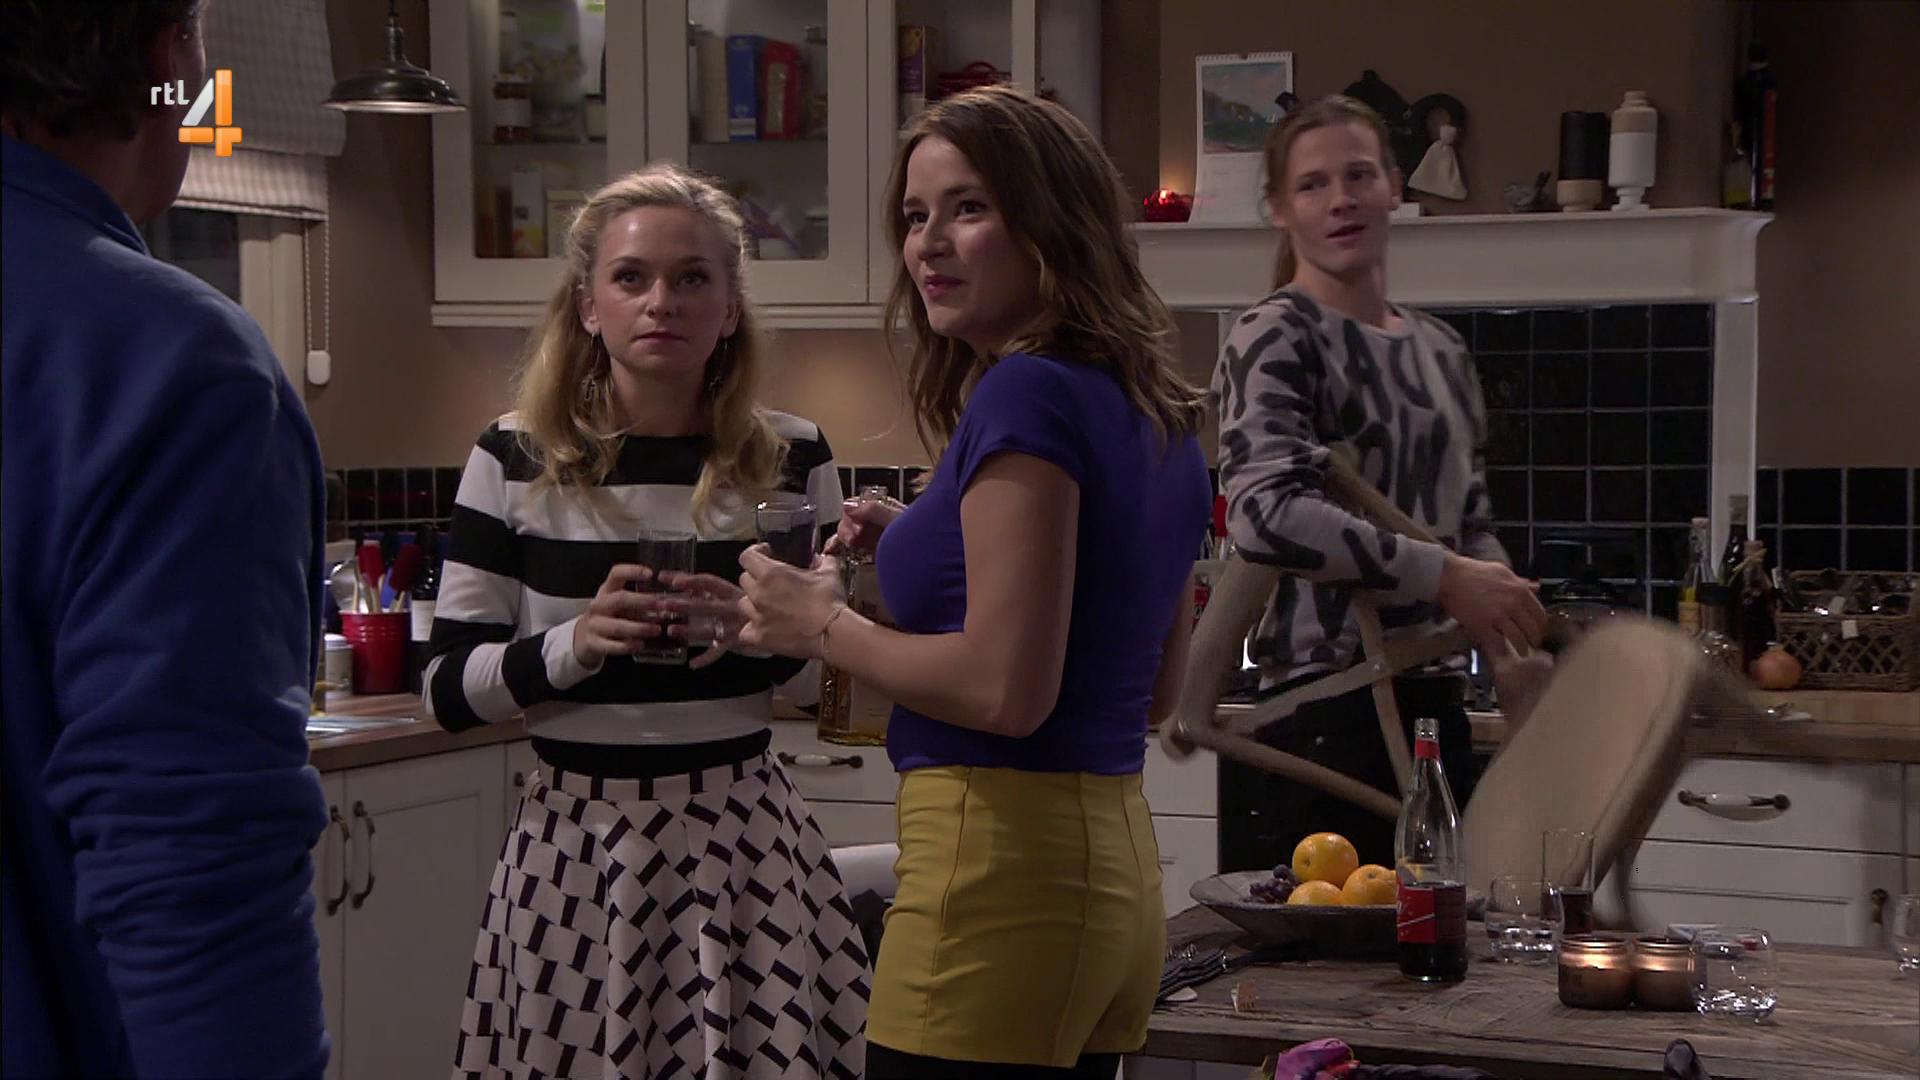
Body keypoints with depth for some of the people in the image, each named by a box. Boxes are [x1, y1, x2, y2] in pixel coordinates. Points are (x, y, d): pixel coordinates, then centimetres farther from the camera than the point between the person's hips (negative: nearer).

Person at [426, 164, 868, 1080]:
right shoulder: (515, 461, -1)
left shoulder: (792, 457, 4)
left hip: (746, 843, 1)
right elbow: (447, 688, -1)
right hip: (575, 848, -1)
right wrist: (574, 644, -19)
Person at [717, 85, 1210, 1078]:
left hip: (1000, 858, -9)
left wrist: (823, 626, -5)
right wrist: (925, 555, 18)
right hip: (1115, 866, 9)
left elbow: (1005, 689, -20)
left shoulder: (1026, 394, -13)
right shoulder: (1156, 414, 14)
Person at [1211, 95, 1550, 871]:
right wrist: (1442, 575, -21)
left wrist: (1517, 642, 7)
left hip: (1434, 707, 7)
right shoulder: (1275, 339, -7)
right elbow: (1267, 514, -23)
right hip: (1324, 713, -7)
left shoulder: (1439, 349, 17)